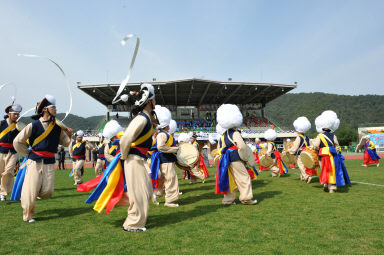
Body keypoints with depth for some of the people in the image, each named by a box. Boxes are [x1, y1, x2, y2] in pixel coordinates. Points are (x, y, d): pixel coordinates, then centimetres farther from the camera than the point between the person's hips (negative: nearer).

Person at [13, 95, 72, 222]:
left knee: (47, 192, 1)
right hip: (35, 162, -4)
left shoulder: (58, 127, 6)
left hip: (49, 163, 4)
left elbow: (65, 142, 14)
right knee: (31, 191, -2)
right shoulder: (33, 125, -6)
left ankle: (28, 193, 32)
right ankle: (28, 216, 20)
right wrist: (28, 154, 3)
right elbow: (17, 141, 2)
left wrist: (69, 135, -5)